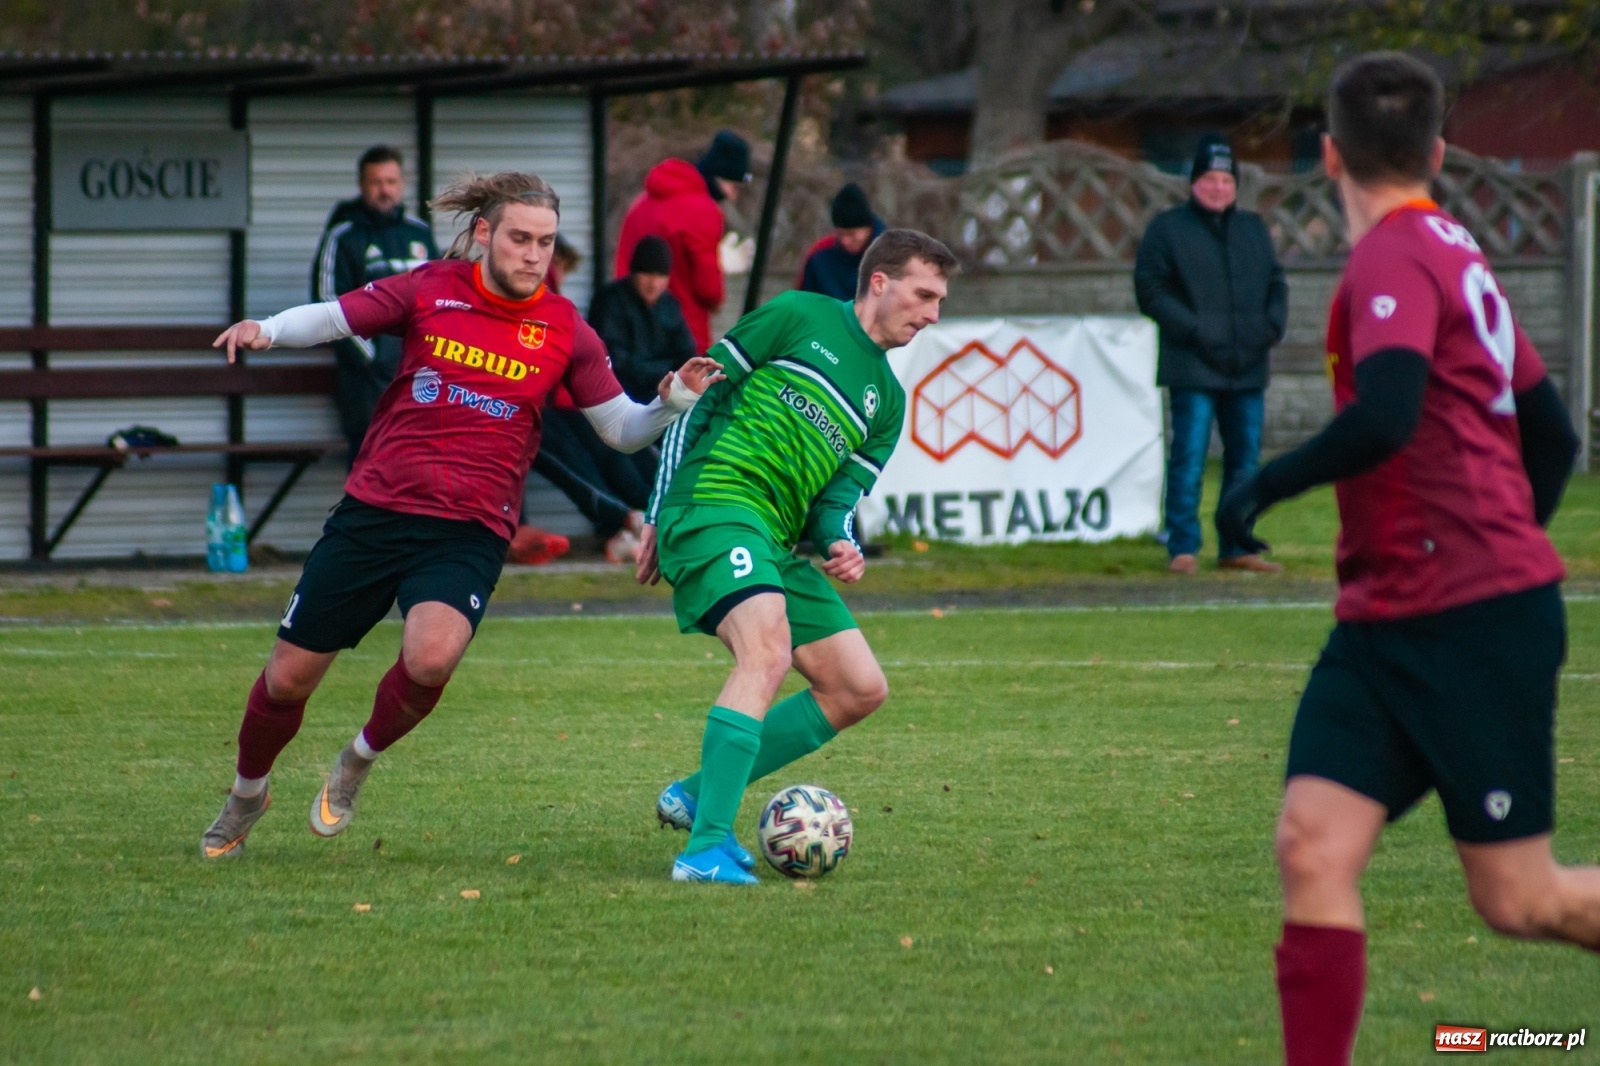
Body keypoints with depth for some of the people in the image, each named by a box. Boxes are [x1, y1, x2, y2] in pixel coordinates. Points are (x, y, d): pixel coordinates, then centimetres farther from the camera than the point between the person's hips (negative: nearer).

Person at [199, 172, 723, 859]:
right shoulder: (431, 291, 1)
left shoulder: (563, 331, 2)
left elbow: (622, 429, 8)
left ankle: (360, 762, 1)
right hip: (374, 511, 1)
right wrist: (265, 330, -16)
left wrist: (674, 402, -11)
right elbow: (331, 319, 3)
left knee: (432, 655, -30)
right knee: (290, 675, 4)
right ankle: (246, 796, 34)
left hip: (468, 533, -1)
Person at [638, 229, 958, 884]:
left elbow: (838, 497, 16)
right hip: (714, 503, -8)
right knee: (768, 651, -30)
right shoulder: (801, 318, 3)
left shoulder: (887, 401, 22)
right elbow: (697, 394, 1)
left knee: (861, 690, 5)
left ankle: (698, 794, 13)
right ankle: (707, 849, -35)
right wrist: (659, 513, -4)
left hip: (777, 541, 8)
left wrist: (841, 546, -10)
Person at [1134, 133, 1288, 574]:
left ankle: (1237, 547, 15)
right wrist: (1191, 328, -15)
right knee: (1189, 458, -9)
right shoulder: (1168, 228, 1)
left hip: (1248, 368, 5)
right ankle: (1183, 547, -4)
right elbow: (1149, 288, -4)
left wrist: (1274, 324, 2)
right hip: (1194, 367, -5)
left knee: (1245, 457, 8)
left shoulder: (1253, 228, 18)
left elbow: (1276, 282, 22)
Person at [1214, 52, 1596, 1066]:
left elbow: (1384, 420, -29)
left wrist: (1267, 484, -15)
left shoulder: (1395, 258, -13)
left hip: (1477, 622, -9)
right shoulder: (1456, 255, 16)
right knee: (1313, 848, -5)